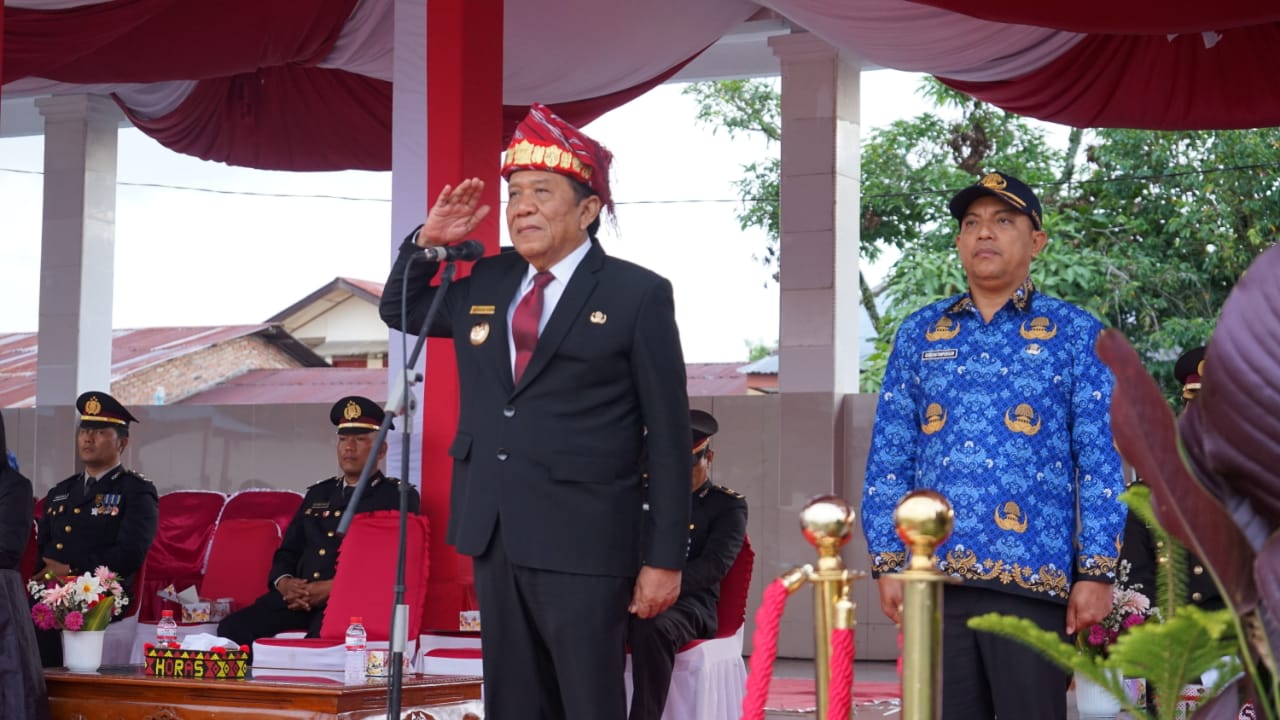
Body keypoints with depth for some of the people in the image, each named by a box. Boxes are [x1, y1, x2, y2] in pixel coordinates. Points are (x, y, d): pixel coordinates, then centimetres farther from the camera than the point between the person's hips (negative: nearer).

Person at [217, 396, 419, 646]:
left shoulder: (399, 498, 8)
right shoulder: (318, 494, 27)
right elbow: (287, 553, 27)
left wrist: (333, 588, -15)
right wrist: (284, 583, 1)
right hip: (298, 596, 6)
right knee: (233, 628, -20)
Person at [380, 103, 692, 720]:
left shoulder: (638, 295, -5)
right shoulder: (485, 283, 11)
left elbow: (668, 433, -6)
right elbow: (398, 310, 27)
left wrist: (665, 558, -8)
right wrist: (427, 241, 7)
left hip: (583, 545, -6)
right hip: (494, 536, 6)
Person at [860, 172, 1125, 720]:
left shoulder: (1074, 333, 5)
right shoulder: (919, 334, 13)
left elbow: (1100, 462, 1)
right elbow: (889, 459, 11)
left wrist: (1096, 572, -6)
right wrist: (888, 561, 3)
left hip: (1032, 576, -3)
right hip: (935, 575, 3)